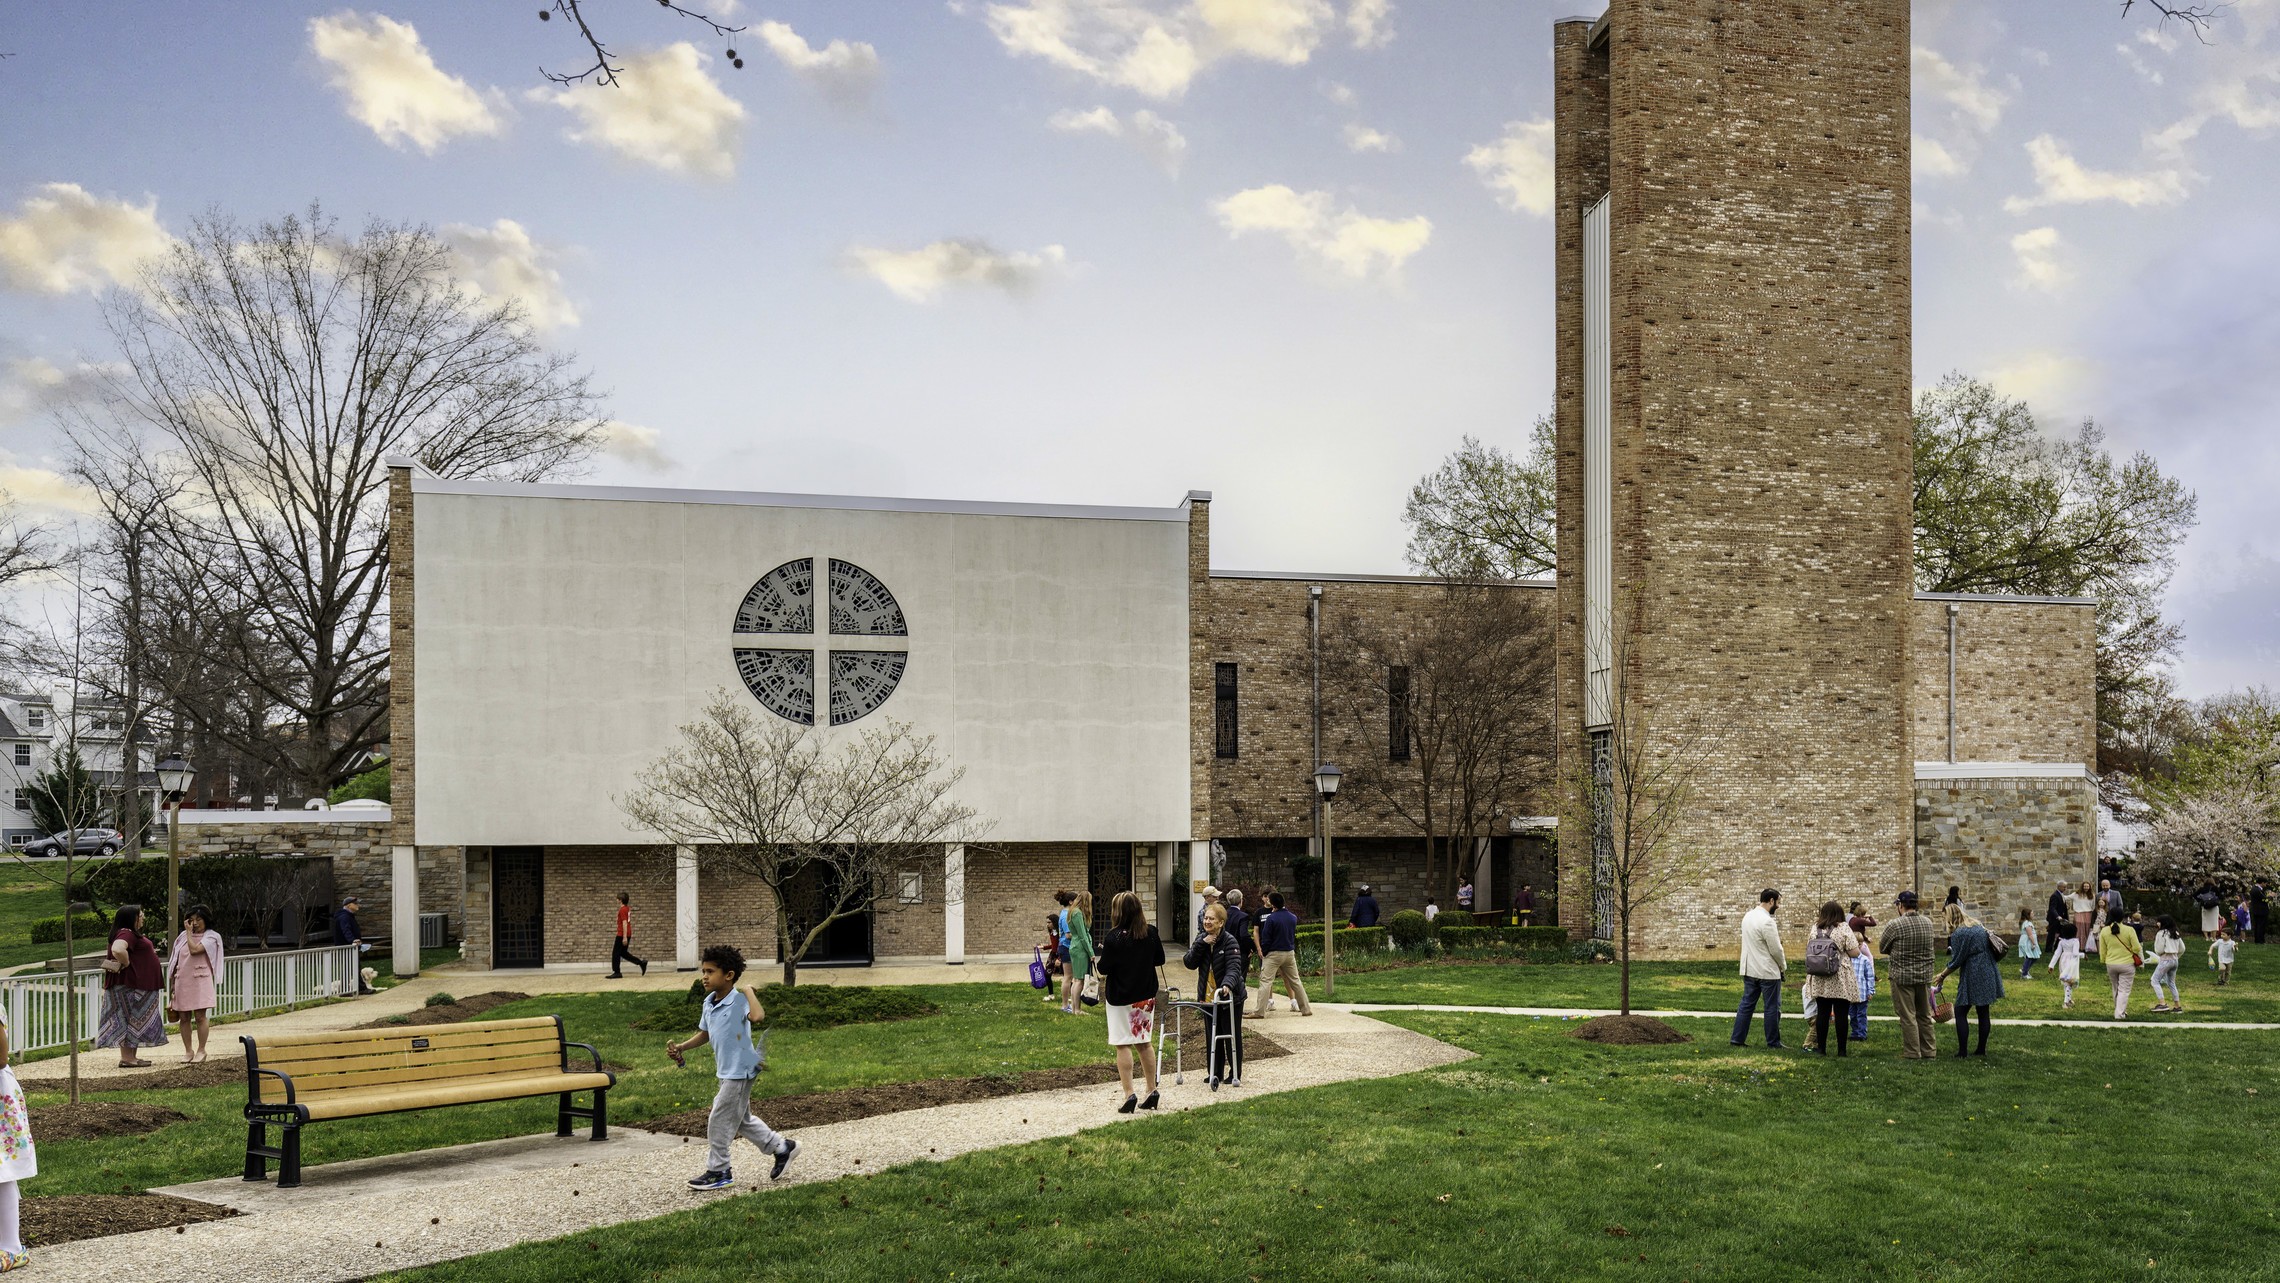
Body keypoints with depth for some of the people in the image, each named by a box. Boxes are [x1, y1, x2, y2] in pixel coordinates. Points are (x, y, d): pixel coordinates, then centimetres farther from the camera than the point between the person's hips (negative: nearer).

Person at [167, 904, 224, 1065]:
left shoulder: (210, 937, -1)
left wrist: (189, 932, -6)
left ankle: (201, 1050, 4)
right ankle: (188, 1050, 13)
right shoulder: (183, 936, 14)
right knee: (183, 1017, 5)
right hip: (182, 982, 5)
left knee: (200, 1016, -5)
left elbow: (194, 949, -18)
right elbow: (175, 961, 16)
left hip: (200, 981, -5)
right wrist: (172, 983, 11)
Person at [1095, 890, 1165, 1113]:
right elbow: (1159, 959, 8)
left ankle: (1129, 1094, -5)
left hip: (1120, 998, -5)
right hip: (1146, 995, 5)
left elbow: (1104, 969, -14)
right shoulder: (1150, 933, -4)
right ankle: (1152, 1092, 17)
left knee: (1123, 1045, 1)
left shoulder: (1114, 938, -19)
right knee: (1144, 1044, 14)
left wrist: (1104, 951, 2)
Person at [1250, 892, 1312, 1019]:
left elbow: (1266, 938, -9)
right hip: (1290, 953, 5)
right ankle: (1306, 1008, 16)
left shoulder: (1271, 918, -14)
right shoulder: (1293, 917, 4)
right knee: (1295, 981, 14)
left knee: (1265, 981, -5)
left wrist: (1264, 952, 1)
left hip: (1273, 954, -5)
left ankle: (1260, 1011, -10)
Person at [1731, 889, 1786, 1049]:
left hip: (1749, 970, 8)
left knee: (1747, 1004, 11)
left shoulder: (1748, 916, 6)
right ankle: (1773, 1042, 10)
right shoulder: (1766, 921, -21)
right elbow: (1776, 949, -17)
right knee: (1772, 1007, 4)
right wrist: (1784, 965, 1)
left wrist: (1780, 956, 14)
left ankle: (1737, 1038, 11)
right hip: (1768, 972, -8)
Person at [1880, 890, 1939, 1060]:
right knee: (1925, 1016, 16)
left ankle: (1912, 1054, 4)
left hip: (1903, 976, -6)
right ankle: (1929, 1052, 20)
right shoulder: (1927, 922, 3)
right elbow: (1930, 942, 15)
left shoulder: (1894, 925, -14)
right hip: (1925, 975, 6)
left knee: (1908, 1017, 1)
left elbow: (1882, 948, -4)